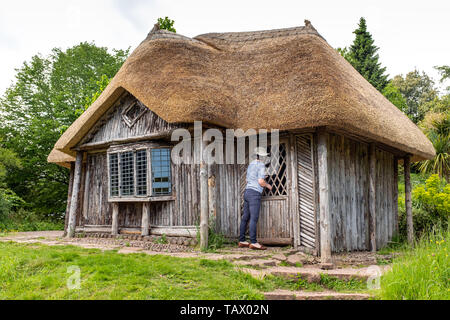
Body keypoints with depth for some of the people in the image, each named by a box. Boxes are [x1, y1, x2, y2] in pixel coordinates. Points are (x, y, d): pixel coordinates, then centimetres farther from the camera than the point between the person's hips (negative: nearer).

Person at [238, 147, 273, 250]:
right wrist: (268, 185, 5)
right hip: (255, 193, -9)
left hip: (247, 192, 9)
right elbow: (261, 181, -15)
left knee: (246, 218, 9)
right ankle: (253, 242, -13)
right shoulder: (261, 165, -7)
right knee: (254, 218, -11)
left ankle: (242, 241, 11)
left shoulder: (251, 165, 19)